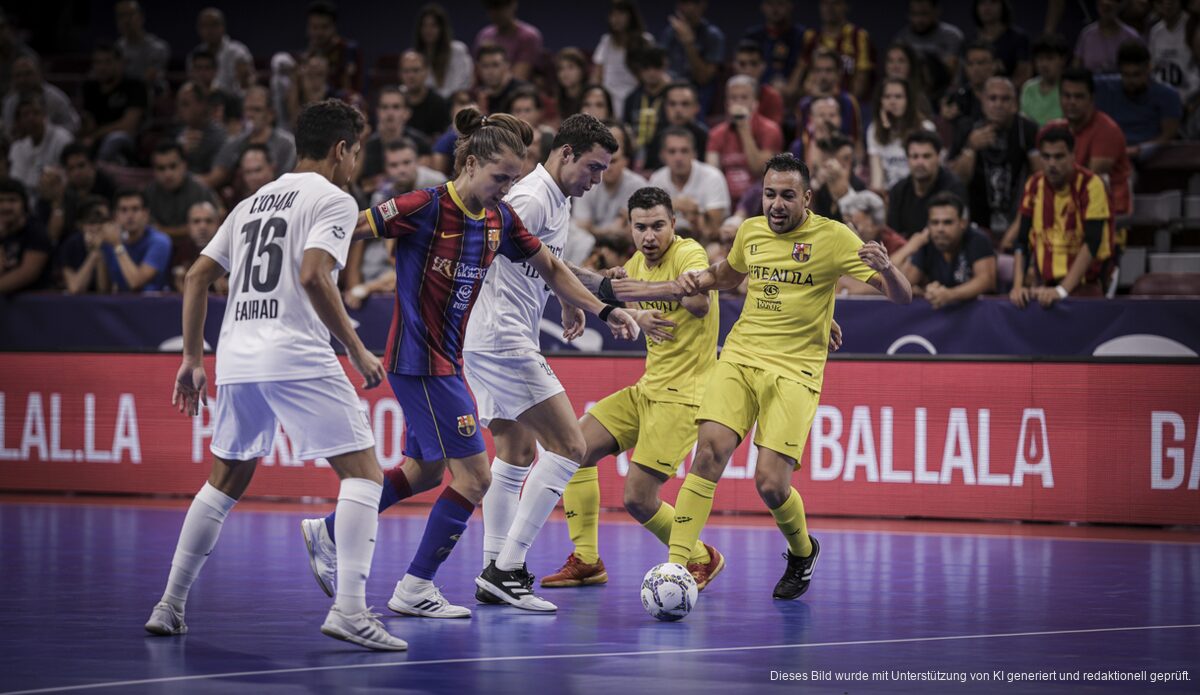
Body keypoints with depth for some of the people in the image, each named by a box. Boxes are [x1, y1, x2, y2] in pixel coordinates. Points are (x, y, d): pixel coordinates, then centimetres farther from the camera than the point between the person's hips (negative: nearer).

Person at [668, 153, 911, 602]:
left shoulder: (833, 238, -6)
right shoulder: (750, 231, 8)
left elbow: (902, 297, -7)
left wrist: (885, 267, -29)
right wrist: (700, 279, 9)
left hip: (795, 371, -4)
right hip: (740, 357, 4)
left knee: (771, 484, -13)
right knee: (710, 451, -18)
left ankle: (803, 552, 20)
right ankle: (675, 565, -17)